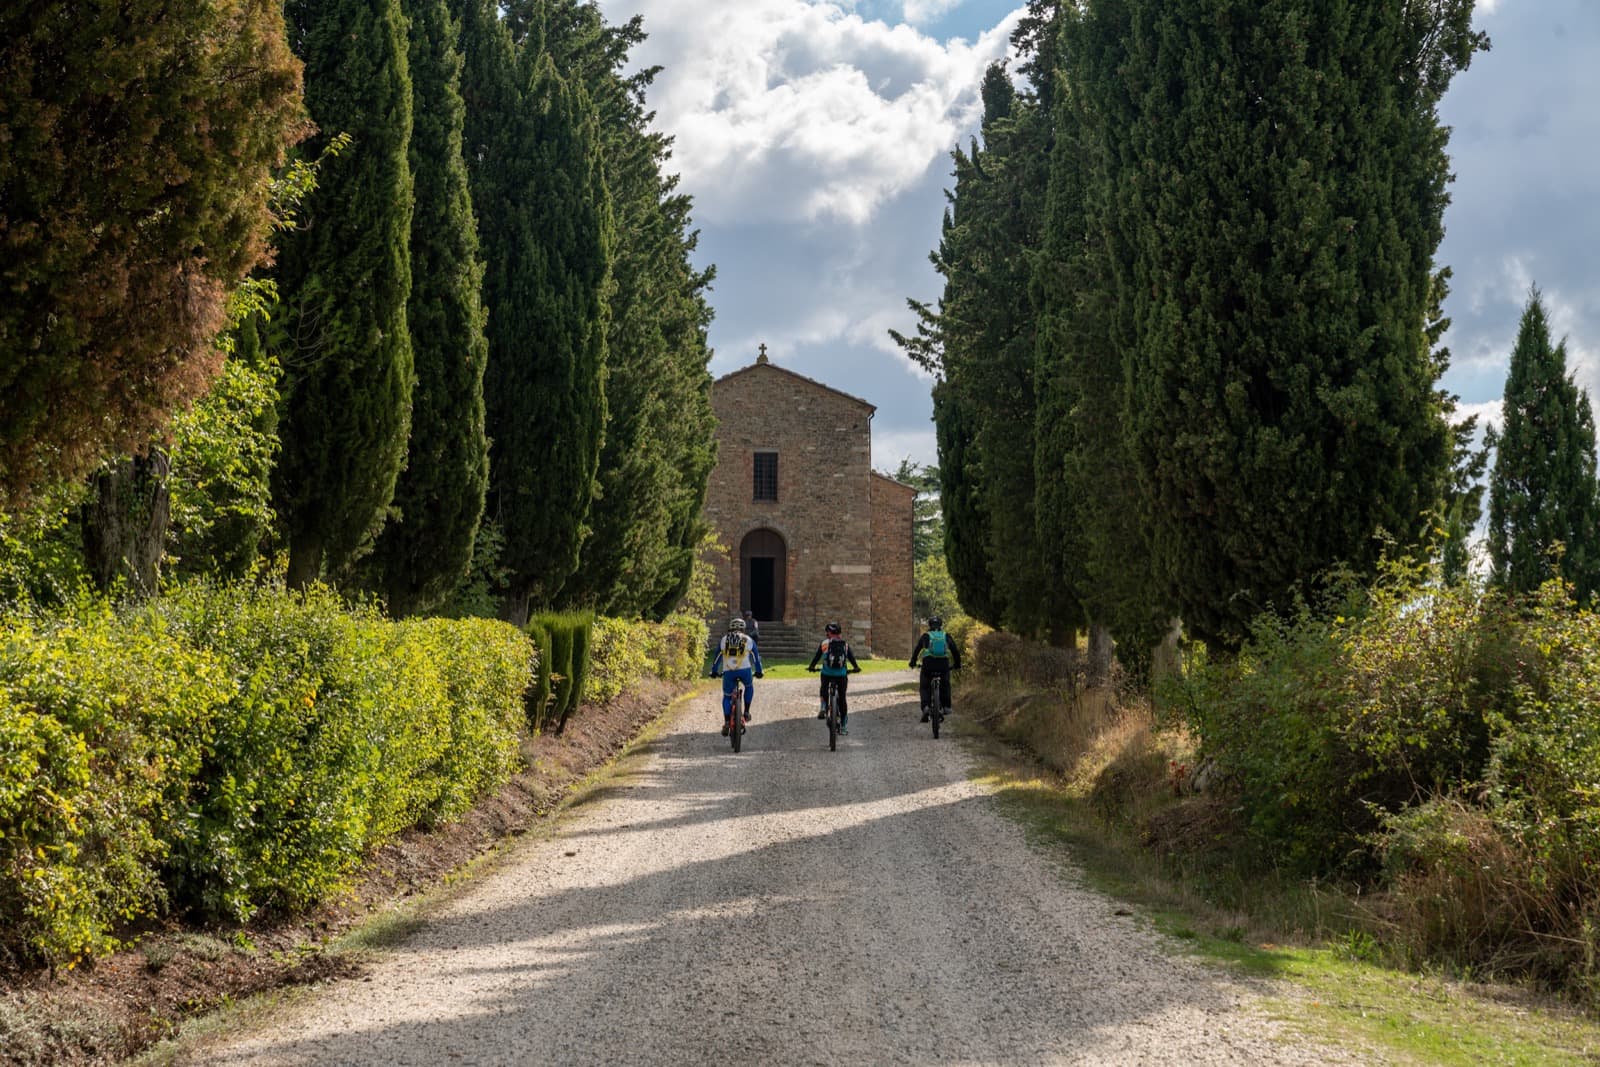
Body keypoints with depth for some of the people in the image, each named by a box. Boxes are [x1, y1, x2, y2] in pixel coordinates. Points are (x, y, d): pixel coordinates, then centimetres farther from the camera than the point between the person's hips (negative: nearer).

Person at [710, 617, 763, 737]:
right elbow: (756, 657, 24)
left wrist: (714, 672, 34)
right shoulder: (748, 640, 17)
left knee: (727, 697, 14)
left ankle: (726, 722, -2)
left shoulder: (724, 639, 19)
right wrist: (758, 671, 36)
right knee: (749, 687, 31)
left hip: (728, 672, 0)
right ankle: (746, 712, 22)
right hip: (745, 670, 0)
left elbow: (717, 657, 23)